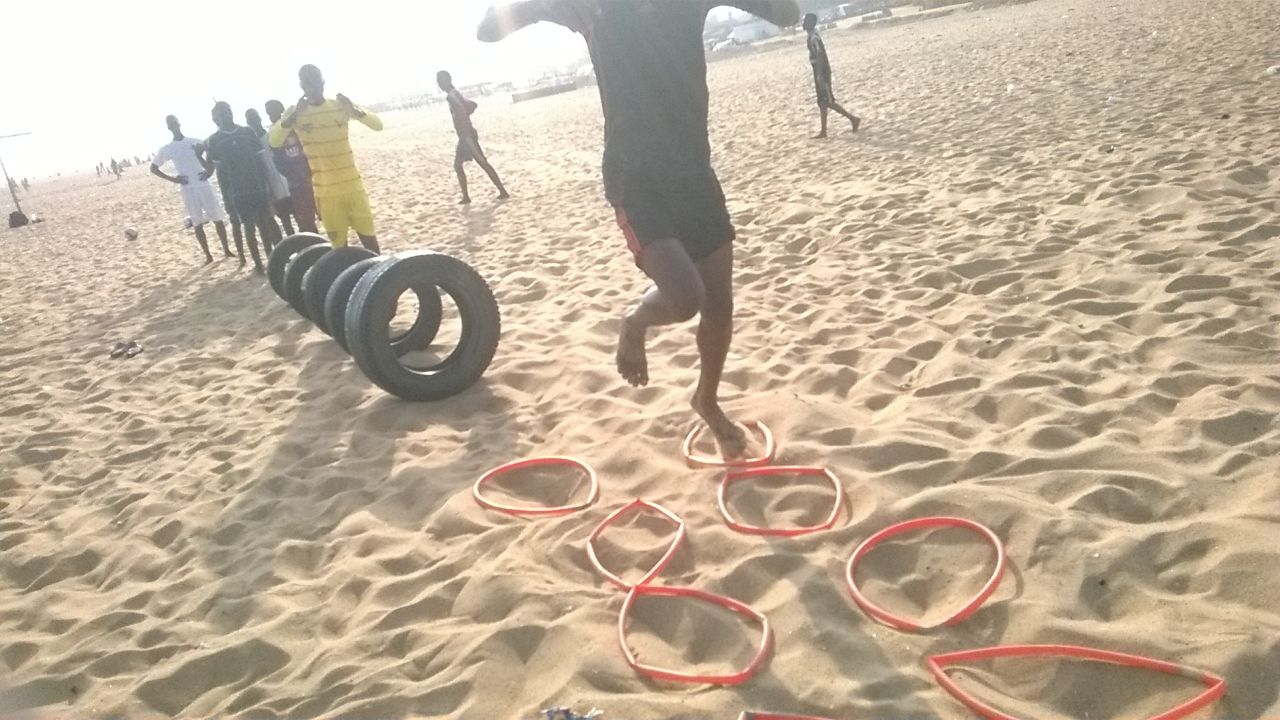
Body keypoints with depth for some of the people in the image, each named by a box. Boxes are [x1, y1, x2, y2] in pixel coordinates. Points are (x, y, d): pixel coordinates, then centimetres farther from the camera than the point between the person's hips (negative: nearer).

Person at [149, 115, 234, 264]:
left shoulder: (195, 142, 4)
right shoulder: (167, 149, 3)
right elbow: (153, 168, 11)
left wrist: (210, 171, -9)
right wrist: (172, 179, -1)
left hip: (204, 185, 0)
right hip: (188, 189, 0)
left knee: (218, 218, 1)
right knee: (197, 223, 1)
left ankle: (226, 249, 13)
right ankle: (208, 255, 8)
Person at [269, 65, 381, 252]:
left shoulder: (341, 106, 2)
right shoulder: (295, 112, -1)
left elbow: (377, 125, -3)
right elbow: (274, 141, -13)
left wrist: (355, 111, -22)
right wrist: (293, 115, -26)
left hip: (353, 184, 1)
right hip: (326, 191, 0)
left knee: (367, 233, 3)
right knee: (338, 242, 4)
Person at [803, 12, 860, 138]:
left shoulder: (813, 38, -16)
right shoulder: (813, 36, 15)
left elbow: (819, 56, -23)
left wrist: (819, 75, -26)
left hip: (821, 73, -10)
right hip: (820, 73, 10)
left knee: (828, 101, -8)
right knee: (822, 102, 10)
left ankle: (853, 118, -4)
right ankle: (823, 131, 12)